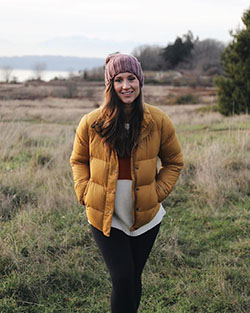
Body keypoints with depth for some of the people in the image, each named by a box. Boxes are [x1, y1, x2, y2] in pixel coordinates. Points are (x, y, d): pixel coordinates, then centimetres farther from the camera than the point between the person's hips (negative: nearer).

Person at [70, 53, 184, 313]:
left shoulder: (158, 122, -6)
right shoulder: (91, 123, -7)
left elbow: (174, 162, 7)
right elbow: (78, 160, 9)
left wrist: (158, 192, -3)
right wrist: (85, 193, -3)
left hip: (145, 217, 1)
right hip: (104, 217, -1)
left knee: (133, 278, 15)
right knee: (122, 279, -7)